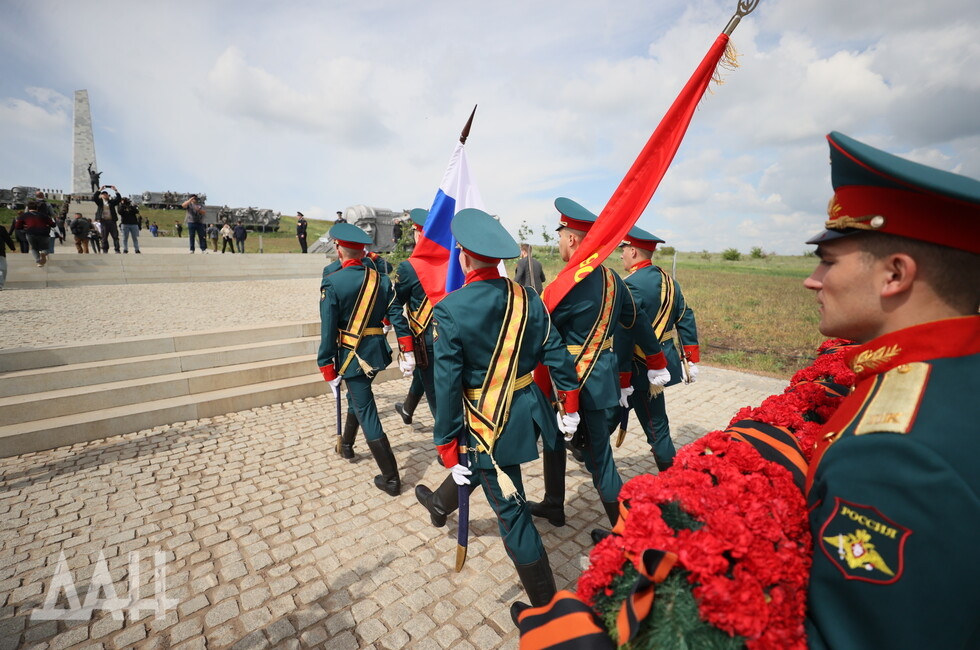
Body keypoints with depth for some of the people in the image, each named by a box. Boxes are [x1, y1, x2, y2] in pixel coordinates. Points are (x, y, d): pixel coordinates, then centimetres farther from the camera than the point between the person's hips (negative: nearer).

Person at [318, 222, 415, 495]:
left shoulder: (331, 283, -13)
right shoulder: (381, 279, 0)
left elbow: (328, 332, -14)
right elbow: (397, 317, -3)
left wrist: (328, 370, -6)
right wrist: (407, 353, 1)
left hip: (352, 356, -5)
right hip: (377, 352, 6)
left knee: (367, 414, 2)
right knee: (357, 395, 29)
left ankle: (391, 479, 9)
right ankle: (347, 444, 50)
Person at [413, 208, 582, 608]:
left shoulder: (450, 310, -20)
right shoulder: (527, 298, -5)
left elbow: (447, 385, -17)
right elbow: (555, 353, 0)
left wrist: (446, 446, -7)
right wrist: (570, 404, 12)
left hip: (489, 424, -7)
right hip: (527, 408, 7)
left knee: (512, 514, 11)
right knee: (477, 458, 32)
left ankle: (547, 609, 30)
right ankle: (442, 503, 63)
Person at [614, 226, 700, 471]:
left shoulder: (631, 285, -20)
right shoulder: (668, 279, 7)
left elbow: (624, 337, -23)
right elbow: (686, 319, 10)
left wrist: (622, 381, -19)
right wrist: (691, 359, 16)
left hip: (645, 367, -9)